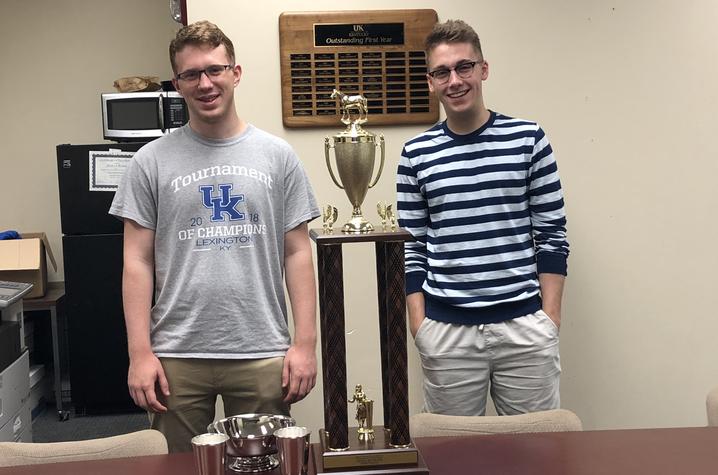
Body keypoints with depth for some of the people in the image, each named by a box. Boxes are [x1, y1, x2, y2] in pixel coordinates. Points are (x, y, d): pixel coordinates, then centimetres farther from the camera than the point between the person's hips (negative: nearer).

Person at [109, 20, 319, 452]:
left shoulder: (277, 156, 4)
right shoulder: (152, 162, 3)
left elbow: (297, 253, 4)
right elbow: (138, 262, 2)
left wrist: (305, 343, -1)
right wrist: (140, 352, -5)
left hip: (262, 354, 0)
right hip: (177, 356, 0)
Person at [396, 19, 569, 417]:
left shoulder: (527, 138, 2)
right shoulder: (416, 154, 3)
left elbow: (551, 232, 3)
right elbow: (412, 246, 6)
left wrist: (551, 315, -1)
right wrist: (418, 322, 0)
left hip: (524, 326, 0)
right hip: (447, 331, 0)